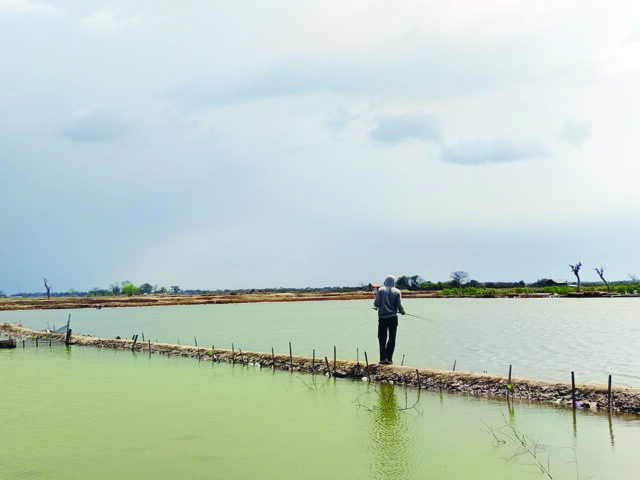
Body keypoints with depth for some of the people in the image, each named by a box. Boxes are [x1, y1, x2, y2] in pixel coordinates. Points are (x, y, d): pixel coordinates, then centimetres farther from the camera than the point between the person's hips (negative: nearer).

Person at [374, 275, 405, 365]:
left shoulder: (380, 290, -2)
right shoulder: (397, 291, 0)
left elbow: (377, 304, -8)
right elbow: (399, 306, -5)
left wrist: (375, 305, 15)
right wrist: (402, 311, 15)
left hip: (382, 318, 0)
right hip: (393, 318, 0)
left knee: (382, 338, 8)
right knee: (392, 339, 9)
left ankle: (383, 358, -4)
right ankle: (389, 358, 8)